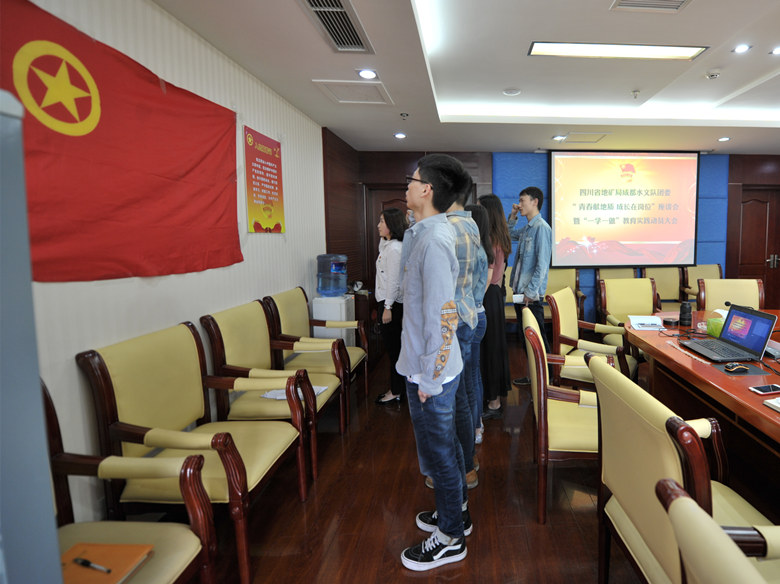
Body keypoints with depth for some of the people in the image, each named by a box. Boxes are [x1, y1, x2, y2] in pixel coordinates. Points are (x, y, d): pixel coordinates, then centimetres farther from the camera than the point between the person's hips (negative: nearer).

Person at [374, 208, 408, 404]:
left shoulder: (394, 249, -17)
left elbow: (393, 281, -20)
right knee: (394, 346, 15)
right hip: (387, 301, 10)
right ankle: (399, 387, 26)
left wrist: (388, 307, -19)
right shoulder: (387, 245, 14)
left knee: (393, 347, -2)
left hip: (392, 304, -10)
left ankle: (396, 391, 9)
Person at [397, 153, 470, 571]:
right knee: (445, 444, 24)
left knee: (438, 450, 7)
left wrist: (428, 378, -22)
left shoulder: (433, 241, -24)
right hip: (430, 365, 10)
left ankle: (450, 539, 27)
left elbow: (442, 317, -26)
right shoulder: (428, 231, 8)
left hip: (431, 371, -10)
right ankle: (456, 510, 44)